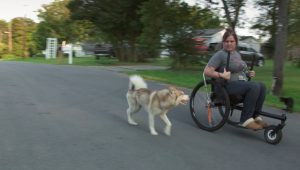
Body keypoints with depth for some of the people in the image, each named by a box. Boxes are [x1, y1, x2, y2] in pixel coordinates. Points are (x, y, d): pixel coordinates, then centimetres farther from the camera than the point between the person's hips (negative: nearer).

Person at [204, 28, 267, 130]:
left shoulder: (237, 54, 19)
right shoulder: (220, 54, -6)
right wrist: (221, 75, -26)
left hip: (241, 83, 8)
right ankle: (245, 120, -23)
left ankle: (256, 117, -9)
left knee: (262, 86, -17)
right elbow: (207, 71, -14)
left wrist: (248, 73, 13)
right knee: (254, 86, -29)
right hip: (228, 86, -8)